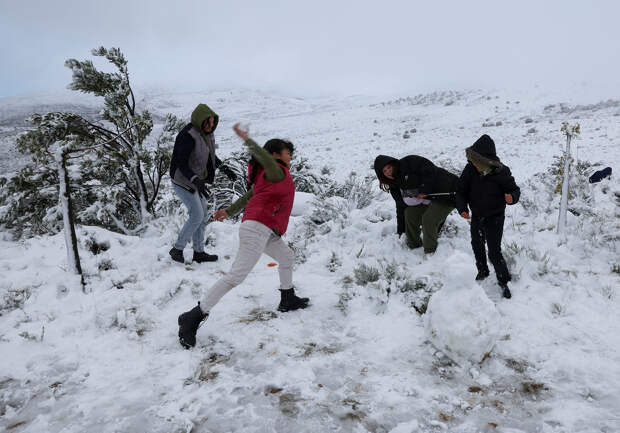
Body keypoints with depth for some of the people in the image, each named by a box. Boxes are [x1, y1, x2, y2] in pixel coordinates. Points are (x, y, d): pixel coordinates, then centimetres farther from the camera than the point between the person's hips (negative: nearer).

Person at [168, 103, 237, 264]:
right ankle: (177, 249, 7)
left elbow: (210, 154, 19)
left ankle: (199, 252, 22)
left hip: (197, 180, 9)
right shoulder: (188, 136, -25)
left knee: (202, 216, 12)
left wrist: (224, 168, 11)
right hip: (183, 182, -9)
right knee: (197, 216, -11)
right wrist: (196, 181, -39)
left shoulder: (206, 133, 2)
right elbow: (181, 163, -28)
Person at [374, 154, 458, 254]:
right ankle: (413, 245, 15)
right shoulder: (395, 187, 9)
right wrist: (401, 230, 12)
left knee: (428, 219, -23)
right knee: (410, 212, -1)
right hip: (428, 201, 9)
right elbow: (401, 207, 13)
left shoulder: (409, 163, -15)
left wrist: (424, 190, -26)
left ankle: (430, 252, -7)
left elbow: (430, 169, -25)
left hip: (446, 195, -9)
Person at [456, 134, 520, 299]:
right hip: (476, 216, 4)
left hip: (495, 218, -4)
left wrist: (512, 197, -33)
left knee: (494, 252, -4)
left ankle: (503, 281, 18)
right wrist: (462, 208, -18)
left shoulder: (501, 173, -22)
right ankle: (482, 271, 48)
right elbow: (461, 191, -4)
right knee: (477, 246, 21)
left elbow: (514, 189, -9)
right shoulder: (470, 170, -14)